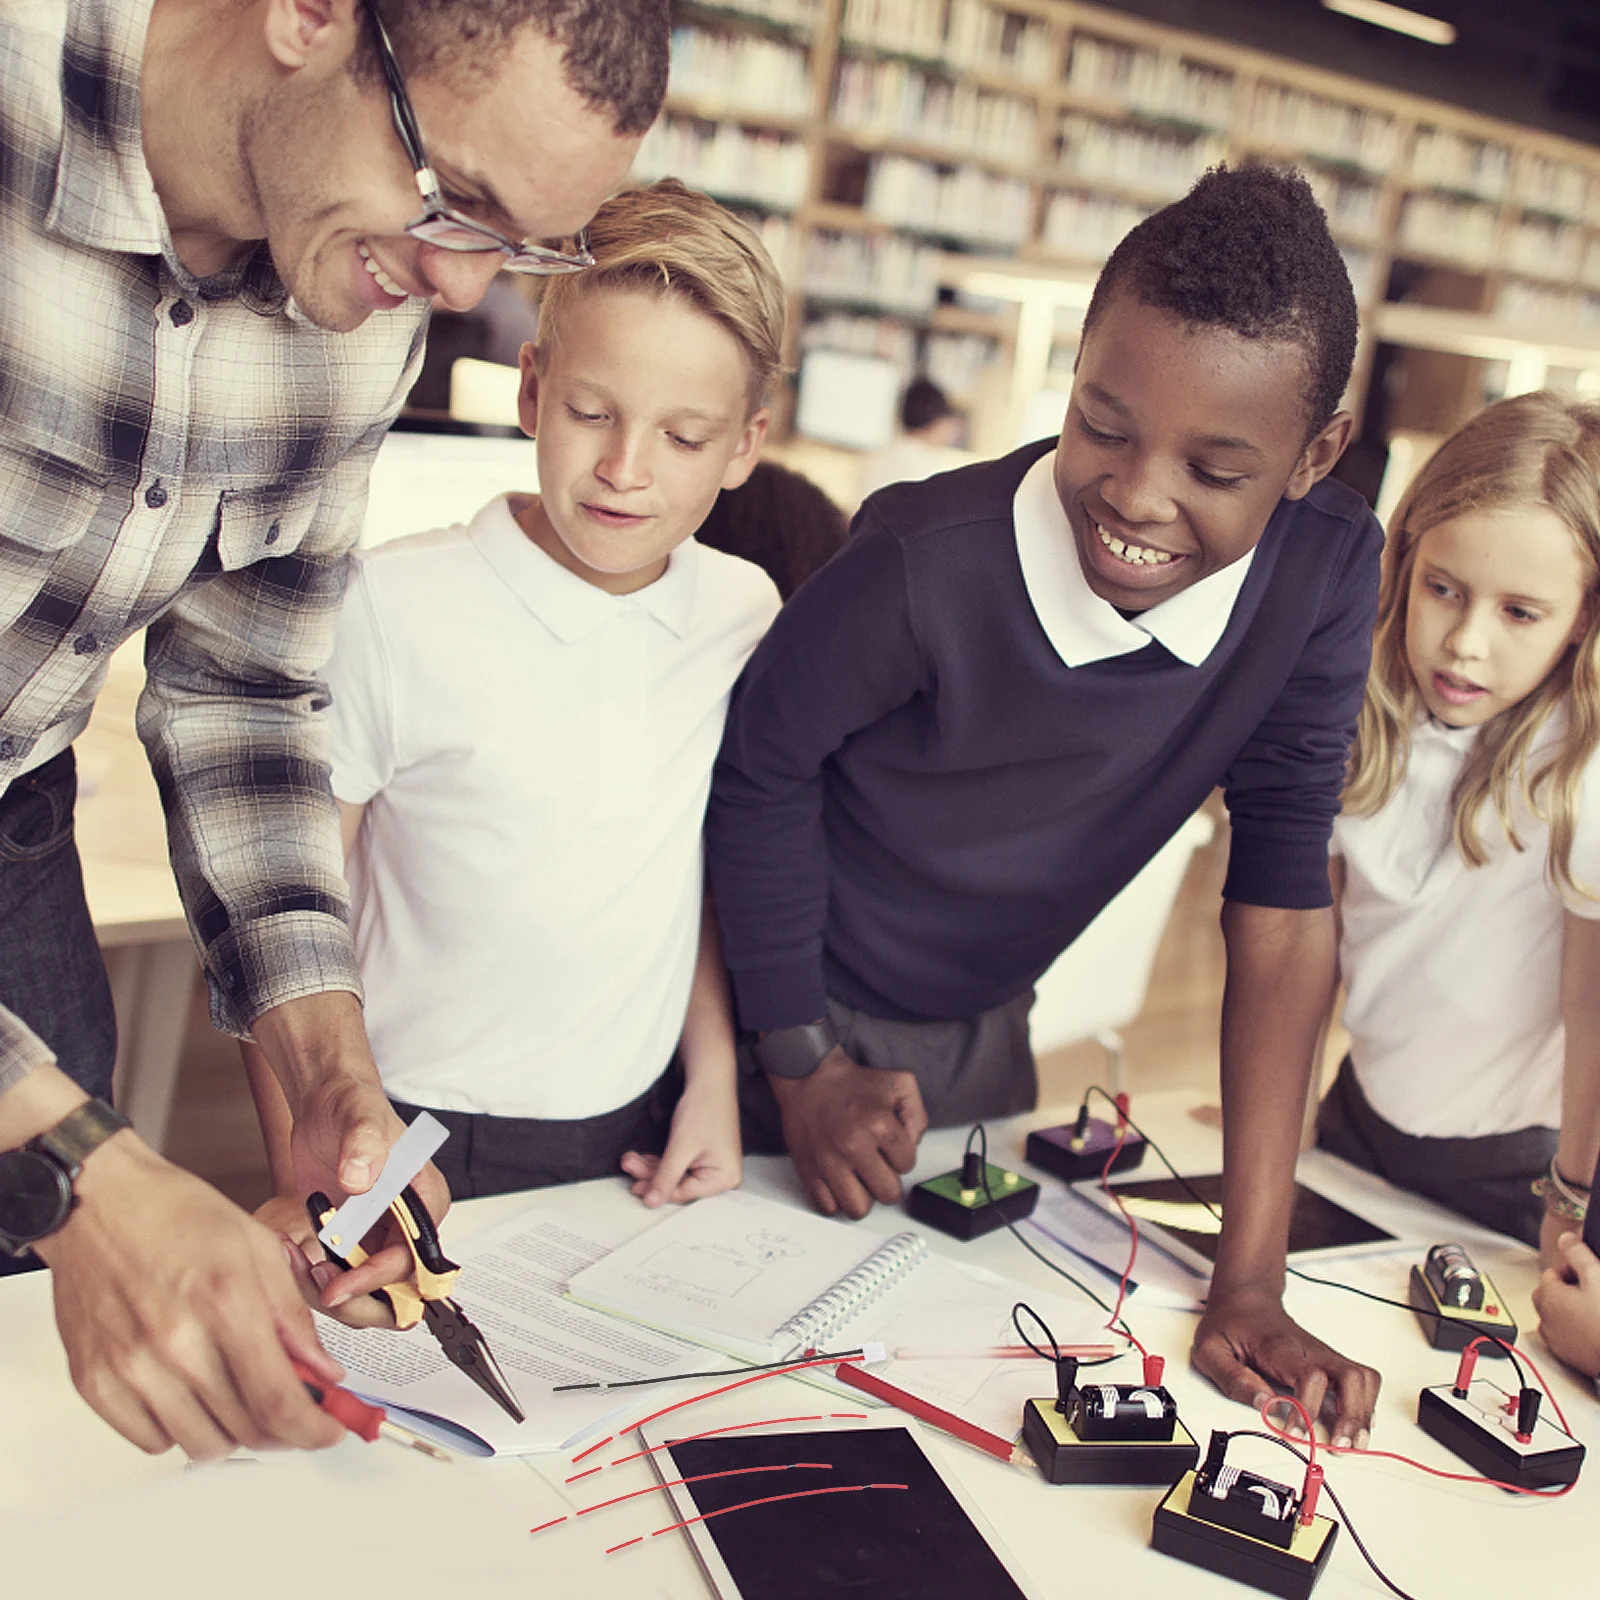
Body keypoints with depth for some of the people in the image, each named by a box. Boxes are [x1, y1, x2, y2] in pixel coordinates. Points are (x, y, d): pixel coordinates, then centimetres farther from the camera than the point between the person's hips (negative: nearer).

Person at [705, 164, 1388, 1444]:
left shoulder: (1330, 572, -21)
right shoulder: (929, 567, -33)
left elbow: (1284, 895, -17)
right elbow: (762, 774, -16)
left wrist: (1250, 1285, -19)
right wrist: (803, 1065, -7)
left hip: (983, 1035, 3)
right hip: (796, 1005, -3)